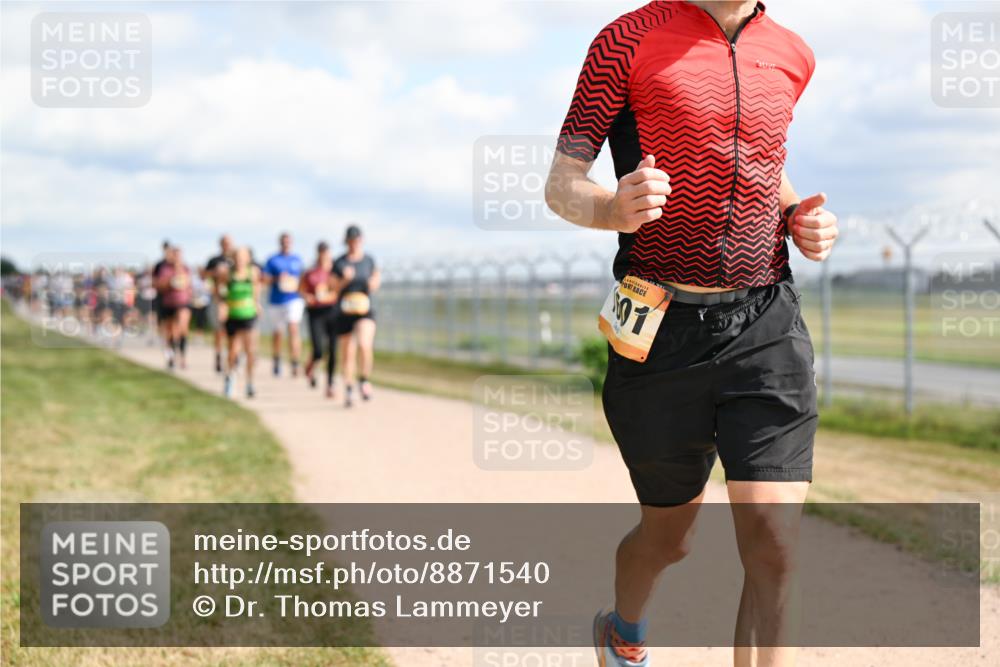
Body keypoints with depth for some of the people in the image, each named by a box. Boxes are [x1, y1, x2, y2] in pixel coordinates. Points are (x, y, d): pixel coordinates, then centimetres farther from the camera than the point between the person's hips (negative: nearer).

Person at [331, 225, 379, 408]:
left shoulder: (369, 261, 6)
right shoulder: (339, 263, 2)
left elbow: (374, 287, 12)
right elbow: (335, 288, 0)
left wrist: (374, 283, -10)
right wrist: (345, 279, -17)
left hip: (365, 310, 0)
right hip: (344, 311, 0)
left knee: (364, 345, -25)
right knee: (347, 353, 5)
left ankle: (364, 380, -6)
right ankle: (348, 389, 20)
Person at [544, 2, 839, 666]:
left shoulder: (792, 55, 9)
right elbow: (561, 183, -2)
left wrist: (801, 217, 5)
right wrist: (613, 209, -25)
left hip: (767, 328, 3)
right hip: (662, 331, -2)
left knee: (775, 547, -10)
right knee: (668, 536, 15)